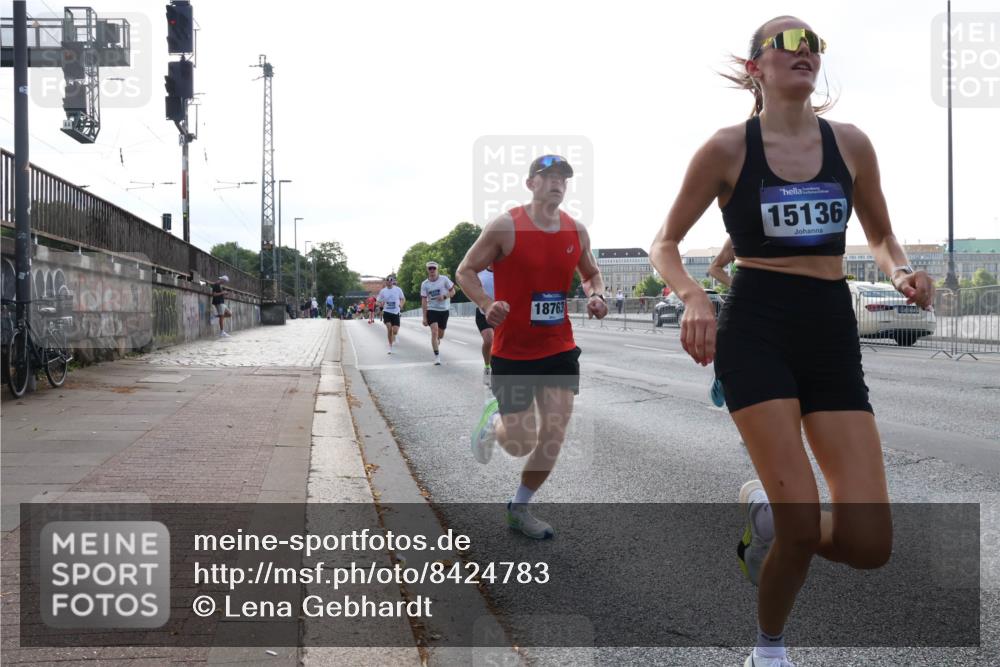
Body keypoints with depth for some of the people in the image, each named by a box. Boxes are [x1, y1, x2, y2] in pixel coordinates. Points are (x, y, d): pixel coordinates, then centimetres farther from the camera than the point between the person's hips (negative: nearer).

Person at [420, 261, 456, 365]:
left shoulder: (444, 279, -5)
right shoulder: (425, 284, -3)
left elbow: (453, 292, 2)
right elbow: (424, 301, -3)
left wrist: (444, 296, -19)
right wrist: (424, 317, -7)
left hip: (444, 310, 1)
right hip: (431, 310, -1)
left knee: (440, 335, 11)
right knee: (434, 332, -18)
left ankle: (436, 343, 47)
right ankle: (437, 356, -14)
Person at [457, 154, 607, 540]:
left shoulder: (577, 232, 3)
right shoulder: (505, 227, -11)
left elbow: (591, 274, 20)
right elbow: (466, 271, -5)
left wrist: (595, 295, -3)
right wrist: (487, 306, -23)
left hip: (560, 349, 5)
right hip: (513, 351, -4)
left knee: (554, 435, 0)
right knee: (521, 445, 1)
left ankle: (519, 509, 21)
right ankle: (493, 421, 38)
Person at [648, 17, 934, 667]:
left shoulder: (850, 143, 7)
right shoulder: (728, 148, -3)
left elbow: (881, 236, 21)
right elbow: (665, 245, 3)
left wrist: (903, 271, -2)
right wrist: (695, 298, -17)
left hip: (834, 334, 4)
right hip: (757, 332, -4)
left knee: (869, 542, -6)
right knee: (803, 526, -14)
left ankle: (767, 511, 27)